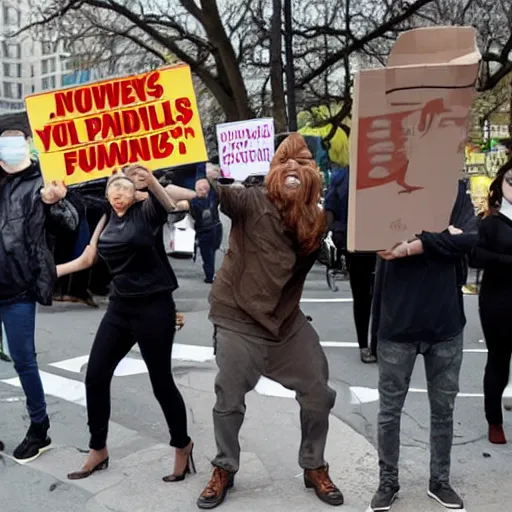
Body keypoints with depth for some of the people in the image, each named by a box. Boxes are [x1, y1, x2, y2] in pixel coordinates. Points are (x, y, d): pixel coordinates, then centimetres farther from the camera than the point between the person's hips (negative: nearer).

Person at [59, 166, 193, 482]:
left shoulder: (147, 211, -5)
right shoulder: (106, 222, 11)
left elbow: (171, 205, -25)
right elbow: (86, 260, 20)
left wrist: (151, 181, -43)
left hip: (154, 307, -6)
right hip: (120, 307, 6)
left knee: (161, 381, 0)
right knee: (95, 377, 6)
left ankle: (183, 447, 23)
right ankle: (99, 451, 24)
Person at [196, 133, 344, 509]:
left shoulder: (317, 219, -2)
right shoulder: (252, 202, -16)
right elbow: (216, 194, -30)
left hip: (288, 321, 4)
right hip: (238, 320, -4)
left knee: (319, 395, 10)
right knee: (229, 402, 7)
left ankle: (315, 468, 32)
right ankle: (224, 471, 31)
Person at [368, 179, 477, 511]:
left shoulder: (457, 193, 4)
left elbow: (469, 239, -13)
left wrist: (412, 246, -20)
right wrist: (442, 236, -18)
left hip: (446, 323, 2)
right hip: (398, 323, -2)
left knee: (443, 409, 14)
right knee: (390, 411, 9)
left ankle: (440, 481, 31)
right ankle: (388, 482, 25)